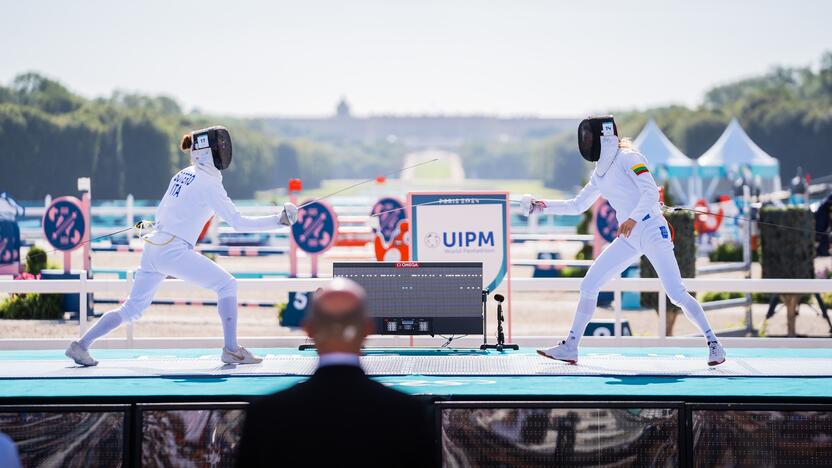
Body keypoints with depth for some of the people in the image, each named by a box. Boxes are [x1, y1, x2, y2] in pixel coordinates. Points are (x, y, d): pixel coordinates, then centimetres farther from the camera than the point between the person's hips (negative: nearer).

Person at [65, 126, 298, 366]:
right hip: (173, 251, -8)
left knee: (132, 309, 15)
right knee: (227, 285, -1)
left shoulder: (183, 175, 16)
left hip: (152, 248, 8)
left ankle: (81, 345, 13)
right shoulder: (208, 183, -9)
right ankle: (231, 350, -5)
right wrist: (279, 220, -13)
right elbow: (238, 222, -12)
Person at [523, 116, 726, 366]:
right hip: (629, 238, 8)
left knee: (676, 293, -16)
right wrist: (542, 206, 12)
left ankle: (713, 343, -5)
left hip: (652, 230, -8)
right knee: (588, 285, 4)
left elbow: (651, 192, -23)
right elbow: (577, 206, 22)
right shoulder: (601, 172, 13)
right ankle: (570, 347, 9)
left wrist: (634, 218, -37)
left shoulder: (628, 157, -11)